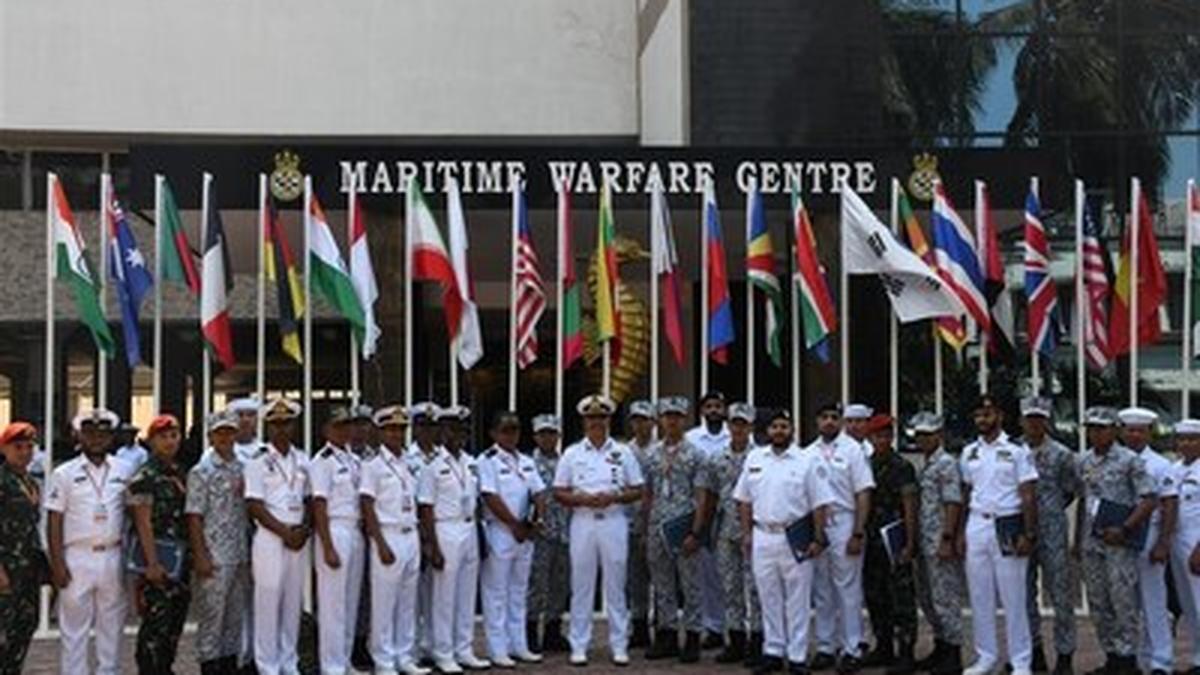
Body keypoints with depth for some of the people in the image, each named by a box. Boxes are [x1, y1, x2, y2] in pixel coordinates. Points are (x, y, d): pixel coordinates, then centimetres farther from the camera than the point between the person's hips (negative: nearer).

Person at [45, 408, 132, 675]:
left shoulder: (124, 471, 8)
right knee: (74, 627, 0)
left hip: (113, 557, 2)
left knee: (111, 624, 8)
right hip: (77, 558, -2)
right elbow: (54, 522, 0)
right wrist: (57, 563, -7)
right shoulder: (64, 474, 2)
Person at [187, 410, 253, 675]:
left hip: (241, 558, 6)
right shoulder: (201, 472, -5)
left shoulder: (243, 469, 11)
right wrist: (201, 556, -14)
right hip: (214, 559, -6)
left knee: (235, 616, 11)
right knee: (211, 616, 0)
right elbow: (194, 517, -9)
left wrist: (251, 553, 11)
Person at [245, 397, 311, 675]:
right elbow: (255, 506, -9)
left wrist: (304, 529, -3)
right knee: (268, 602, -3)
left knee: (293, 603, 9)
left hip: (297, 539, 5)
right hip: (269, 537, -5)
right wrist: (285, 532, -13)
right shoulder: (258, 461, -4)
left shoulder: (302, 461, 12)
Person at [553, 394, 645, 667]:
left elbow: (637, 491, 5)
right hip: (582, 522, 0)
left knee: (616, 585, 2)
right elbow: (559, 493, 5)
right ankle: (579, 646, 8)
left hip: (614, 521, 0)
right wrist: (581, 499, -13)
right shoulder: (572, 454, 7)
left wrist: (614, 497, -12)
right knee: (581, 585, 2)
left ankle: (619, 646, 8)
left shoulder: (623, 453, 6)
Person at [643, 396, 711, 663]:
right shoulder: (653, 455, 10)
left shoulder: (695, 455, -3)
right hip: (657, 528, 5)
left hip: (684, 526, -4)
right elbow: (648, 494, 13)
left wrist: (695, 533, -13)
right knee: (662, 585, 10)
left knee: (690, 585, 1)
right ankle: (667, 636, 18)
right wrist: (646, 531, 9)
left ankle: (692, 638, 7)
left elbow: (700, 497, -6)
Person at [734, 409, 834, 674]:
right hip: (763, 536, 4)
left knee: (797, 600, 2)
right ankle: (773, 652, 18)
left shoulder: (807, 461, -3)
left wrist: (818, 539, -9)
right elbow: (744, 499, 13)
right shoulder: (754, 458, 8)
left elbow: (820, 504, -4)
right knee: (769, 599, 10)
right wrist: (746, 533, 7)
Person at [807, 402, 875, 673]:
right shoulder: (808, 453, 9)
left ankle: (852, 649, 3)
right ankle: (826, 646, 17)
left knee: (848, 589, -3)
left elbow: (863, 494, -6)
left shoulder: (852, 450, -3)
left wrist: (858, 533, -12)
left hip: (843, 524, -4)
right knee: (822, 590, 10)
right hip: (815, 526, 4)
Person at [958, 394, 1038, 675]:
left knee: (1013, 597, -3)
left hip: (1006, 525, -5)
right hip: (976, 526, 5)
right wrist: (961, 531, 8)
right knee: (980, 596, 8)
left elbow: (1028, 496, -6)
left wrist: (1028, 534, -13)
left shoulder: (1016, 450, -4)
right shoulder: (969, 452, 11)